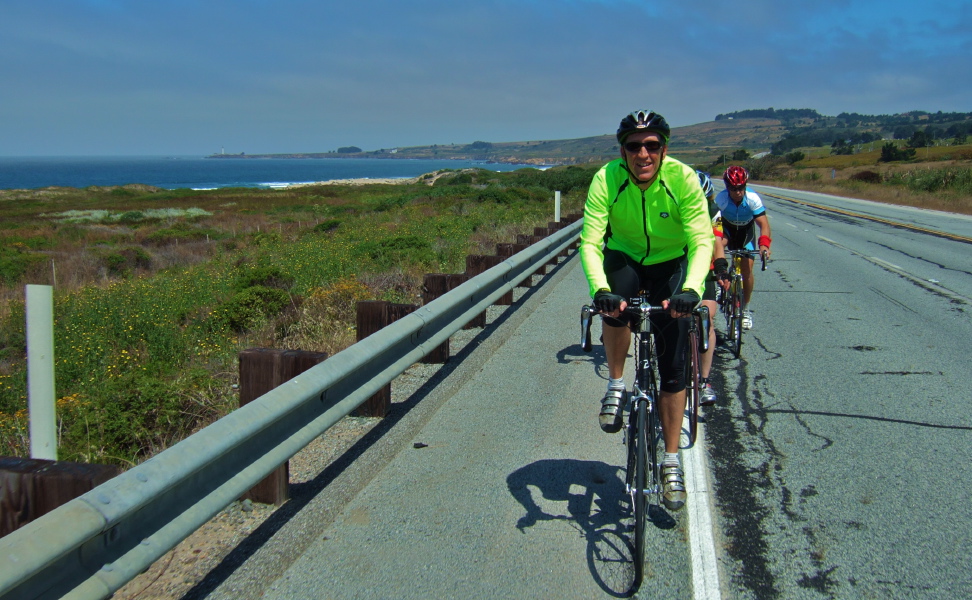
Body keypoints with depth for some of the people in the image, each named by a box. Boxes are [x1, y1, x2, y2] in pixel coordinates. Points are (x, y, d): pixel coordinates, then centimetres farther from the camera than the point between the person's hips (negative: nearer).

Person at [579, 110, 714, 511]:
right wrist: (600, 289, -48)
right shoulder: (606, 179, -24)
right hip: (623, 259, 0)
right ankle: (615, 387, -10)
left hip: (671, 265, 0)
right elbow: (590, 242, -30)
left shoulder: (683, 179, -25)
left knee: (672, 367, -5)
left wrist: (690, 289, -46)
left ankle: (671, 463, 9)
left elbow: (702, 242, -28)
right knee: (615, 306, -36)